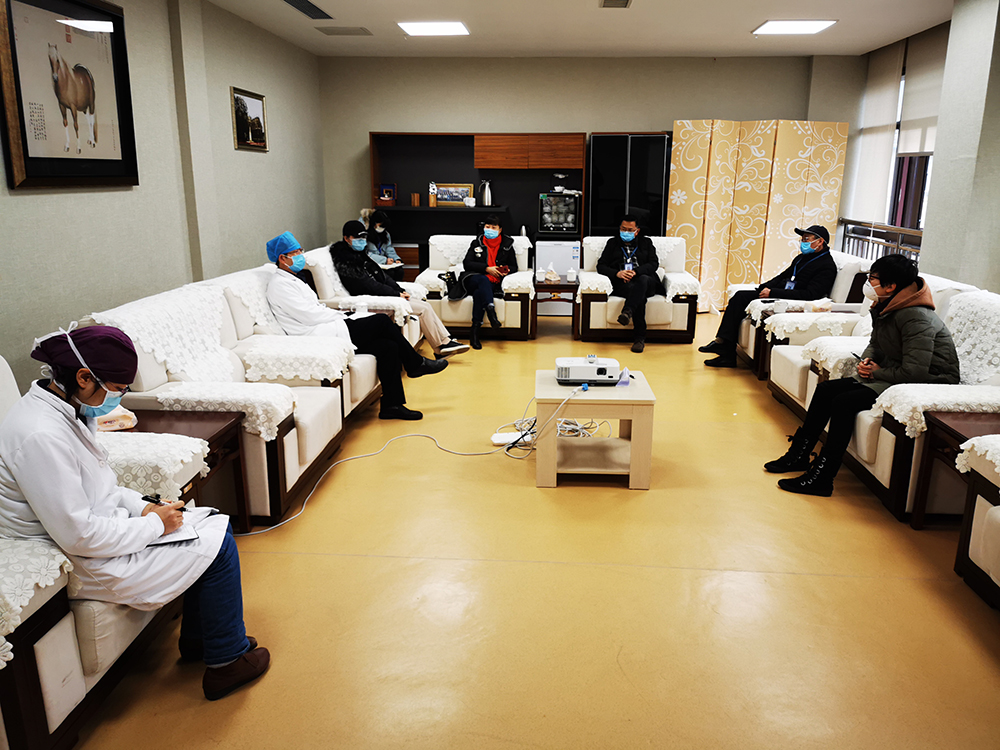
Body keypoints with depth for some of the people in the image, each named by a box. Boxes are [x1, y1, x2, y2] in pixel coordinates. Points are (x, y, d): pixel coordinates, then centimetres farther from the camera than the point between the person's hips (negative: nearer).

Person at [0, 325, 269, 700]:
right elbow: (78, 535, -29)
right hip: (84, 567, -10)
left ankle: (197, 640, 25)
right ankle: (226, 661, 8)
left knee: (214, 525, 12)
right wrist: (154, 523, -17)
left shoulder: (67, 409, 2)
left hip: (101, 533, 10)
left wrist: (141, 506, 1)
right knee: (219, 547, -8)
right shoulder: (40, 436, -30)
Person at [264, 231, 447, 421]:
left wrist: (339, 315, 6)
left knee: (388, 346, -7)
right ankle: (416, 364, 4)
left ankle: (391, 405, -5)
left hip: (323, 331, 10)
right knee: (382, 321, -14)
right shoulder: (279, 284, -8)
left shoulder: (292, 280, 23)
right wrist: (342, 316, -5)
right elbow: (310, 316, -15)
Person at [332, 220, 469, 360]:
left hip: (382, 294, 9)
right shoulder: (345, 260, -13)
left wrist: (401, 290, 3)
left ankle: (446, 342, 1)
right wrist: (397, 294, -15)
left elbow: (381, 275, 17)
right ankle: (441, 348, -3)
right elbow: (368, 285, -19)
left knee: (425, 305, -1)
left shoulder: (360, 253, 17)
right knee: (423, 309, -14)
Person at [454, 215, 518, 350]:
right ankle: (491, 311, -57)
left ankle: (475, 331, -39)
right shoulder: (477, 242, 13)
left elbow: (514, 266, 19)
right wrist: (487, 268, -9)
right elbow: (467, 263, 3)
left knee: (479, 292, -35)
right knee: (483, 280, -37)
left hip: (494, 283, 0)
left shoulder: (507, 244, 14)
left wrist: (506, 270, -6)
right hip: (473, 280, 1)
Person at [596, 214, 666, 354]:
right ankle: (639, 338, -41)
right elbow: (601, 266, 13)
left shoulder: (646, 243, 24)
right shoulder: (612, 243, 24)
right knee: (640, 296, -36)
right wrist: (617, 273, -9)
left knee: (642, 280, -39)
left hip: (645, 281, 1)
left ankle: (627, 312, -61)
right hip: (621, 284, 0)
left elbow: (654, 264, 8)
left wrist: (635, 272, -11)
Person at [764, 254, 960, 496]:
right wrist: (866, 361, 0)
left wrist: (878, 372, -14)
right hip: (888, 376, 10)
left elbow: (914, 373, -29)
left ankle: (821, 479, -17)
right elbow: (875, 344, 22)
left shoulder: (917, 318, -25)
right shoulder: (884, 308, 5)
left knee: (844, 402, -25)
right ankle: (798, 455, 13)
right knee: (826, 389, 2)